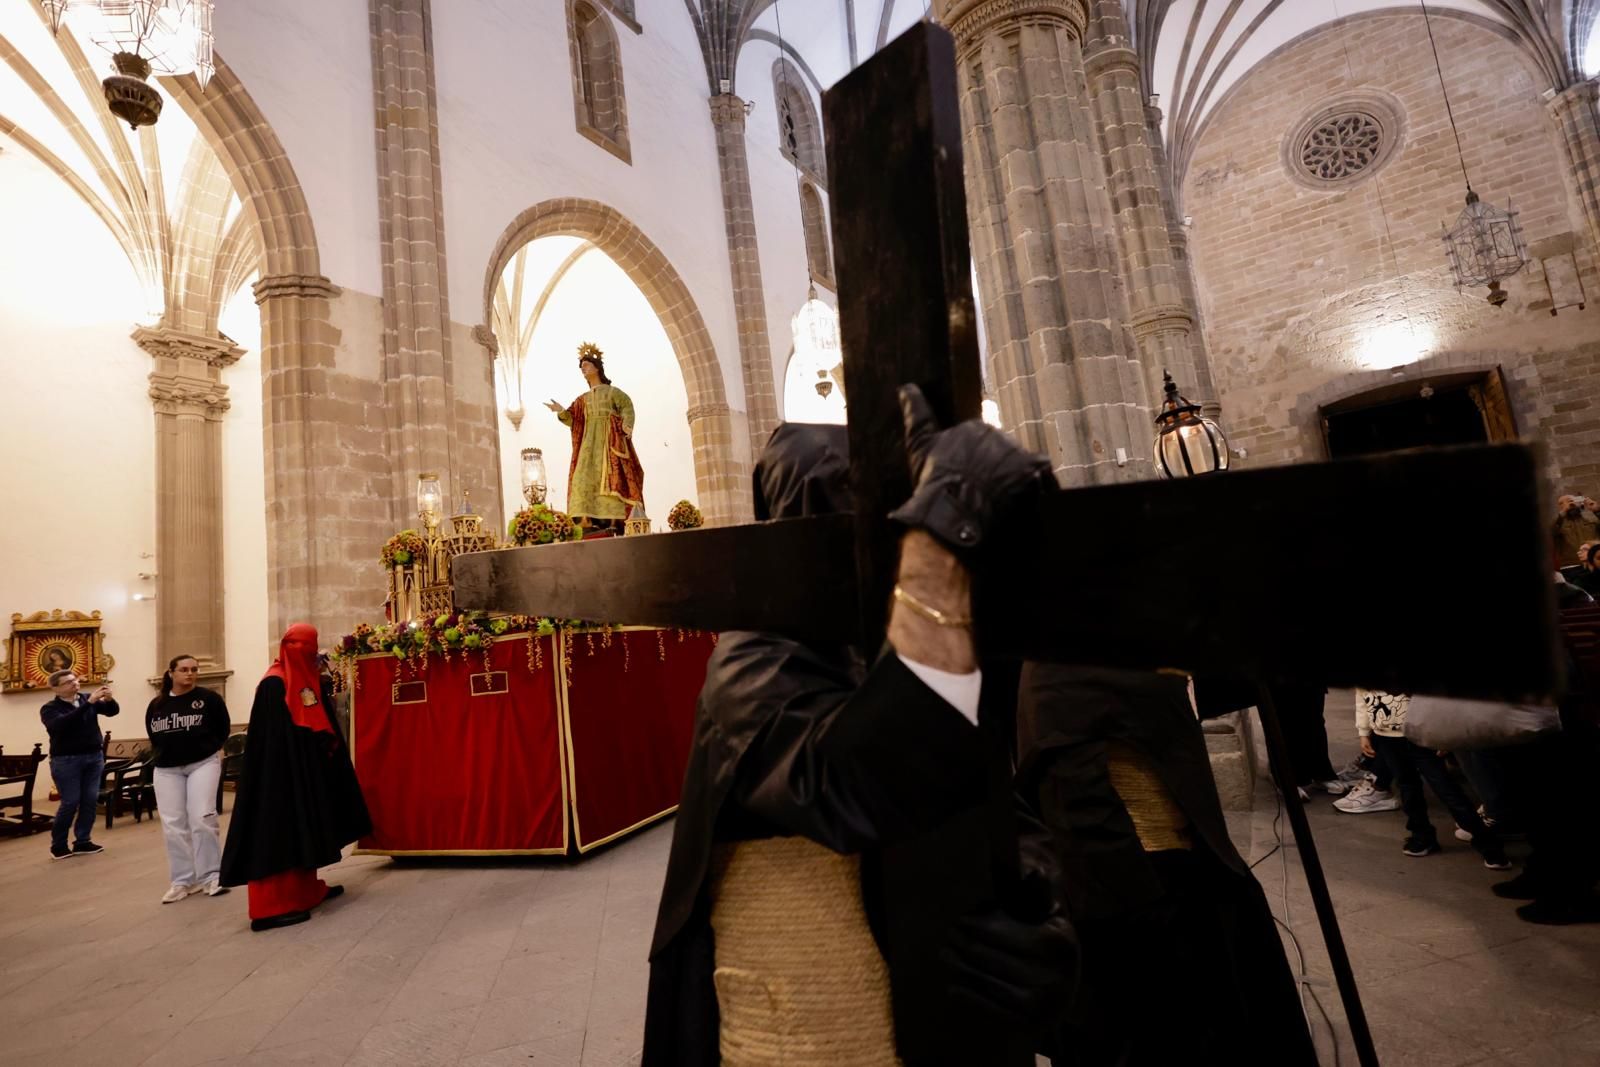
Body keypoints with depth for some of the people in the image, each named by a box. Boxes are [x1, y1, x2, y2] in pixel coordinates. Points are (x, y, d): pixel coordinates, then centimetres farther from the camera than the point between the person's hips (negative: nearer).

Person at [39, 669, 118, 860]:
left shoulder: (87, 699, 5)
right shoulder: (50, 708, -5)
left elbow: (112, 711, -5)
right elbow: (62, 724, -25)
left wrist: (109, 699, -28)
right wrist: (89, 703, -32)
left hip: (94, 757, 4)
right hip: (66, 760, -4)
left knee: (90, 800, 5)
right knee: (70, 802, -1)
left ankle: (82, 842, 15)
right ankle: (58, 845, 15)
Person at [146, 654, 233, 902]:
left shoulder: (208, 698, -5)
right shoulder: (156, 705, 6)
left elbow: (223, 728, 2)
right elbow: (153, 735, 16)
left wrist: (209, 748, 4)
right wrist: (169, 750, 6)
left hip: (203, 763, -4)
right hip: (167, 769, 4)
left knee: (202, 819, -9)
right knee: (173, 825, 4)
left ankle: (210, 876, 1)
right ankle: (183, 880, 14)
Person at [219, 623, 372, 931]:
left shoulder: (306, 679, 11)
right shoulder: (274, 684, -15)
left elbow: (321, 722, 14)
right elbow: (274, 736, -19)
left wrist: (329, 744, 2)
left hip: (305, 767, 9)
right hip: (281, 768, -9)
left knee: (302, 827, 15)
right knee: (280, 829, -7)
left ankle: (306, 890, 25)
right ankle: (270, 907, -3)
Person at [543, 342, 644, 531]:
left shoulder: (612, 391, 11)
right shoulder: (583, 399, 24)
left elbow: (627, 407, -5)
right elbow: (573, 420, 14)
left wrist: (627, 424, -24)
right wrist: (561, 411, -6)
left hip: (609, 439, -5)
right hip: (590, 442, 5)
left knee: (610, 475, -15)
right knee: (586, 476, -11)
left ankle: (614, 521, -21)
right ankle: (589, 519, -18)